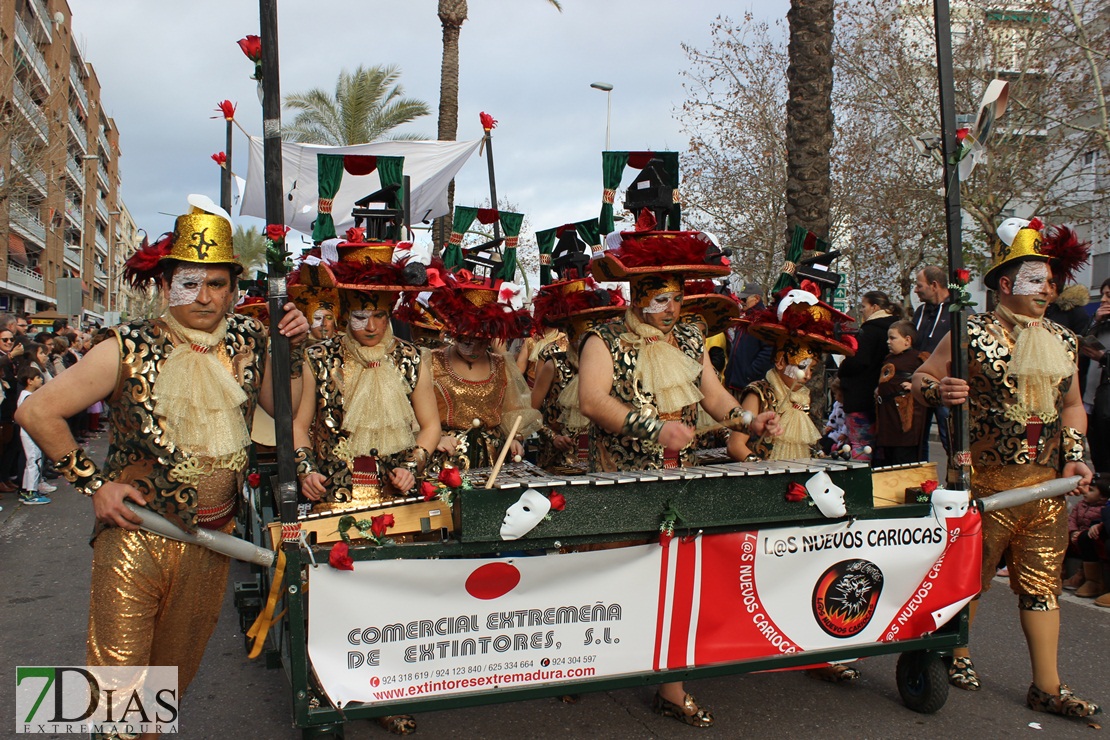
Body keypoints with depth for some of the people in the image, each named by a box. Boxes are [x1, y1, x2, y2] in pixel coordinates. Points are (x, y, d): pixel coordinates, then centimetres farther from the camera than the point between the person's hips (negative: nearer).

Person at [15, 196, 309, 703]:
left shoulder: (249, 342, 1)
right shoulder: (130, 350, -9)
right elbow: (37, 413, -5)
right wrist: (93, 482, -7)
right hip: (135, 536, -3)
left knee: (175, 671, 19)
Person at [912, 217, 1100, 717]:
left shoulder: (1063, 341, 13)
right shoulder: (973, 333, -6)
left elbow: (1072, 404, 20)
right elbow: (921, 378, -5)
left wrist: (1075, 457, 8)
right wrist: (939, 391, -28)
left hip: (1047, 484, 5)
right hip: (984, 482, -5)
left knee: (1042, 582, 9)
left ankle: (1047, 686, 17)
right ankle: (957, 656, 28)